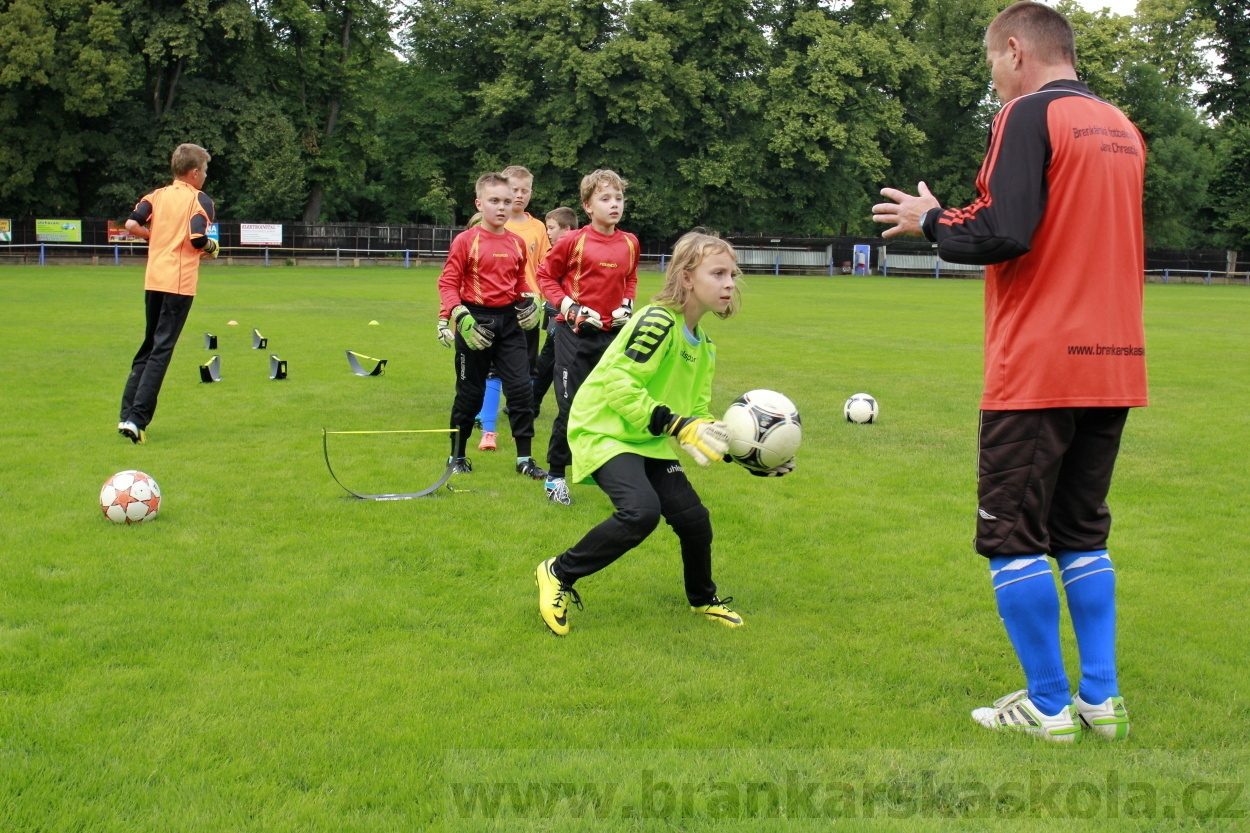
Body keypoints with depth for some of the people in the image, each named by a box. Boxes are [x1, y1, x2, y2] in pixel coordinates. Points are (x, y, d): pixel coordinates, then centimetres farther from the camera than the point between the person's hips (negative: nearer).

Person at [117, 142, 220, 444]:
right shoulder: (200, 200, -3)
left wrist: (159, 237, 14)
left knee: (149, 345, 16)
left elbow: (131, 225, -1)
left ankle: (127, 415, 11)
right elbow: (197, 238, -16)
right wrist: (211, 246, 5)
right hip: (180, 282, -5)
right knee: (161, 350, -4)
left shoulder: (157, 195, 11)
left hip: (153, 280, 6)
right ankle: (136, 419, -10)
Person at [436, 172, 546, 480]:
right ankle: (457, 456, 22)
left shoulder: (517, 243, 7)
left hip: (509, 320, 4)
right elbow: (447, 282, -10)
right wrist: (460, 315, -23)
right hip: (475, 321, -4)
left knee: (521, 387, -2)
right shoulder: (466, 241, -8)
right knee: (470, 391, 5)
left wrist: (527, 301, 3)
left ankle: (524, 459, 6)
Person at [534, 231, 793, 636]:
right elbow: (619, 384, -26)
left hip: (649, 440, 8)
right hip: (604, 430, -8)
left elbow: (696, 413, 14)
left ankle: (703, 599, 30)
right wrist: (677, 425, -29)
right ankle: (558, 574, -8)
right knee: (641, 510, -29)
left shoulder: (703, 345, 10)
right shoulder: (658, 321, -19)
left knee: (692, 516, 0)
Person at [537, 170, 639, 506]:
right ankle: (555, 476, 10)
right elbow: (546, 276, 0)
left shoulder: (629, 243, 4)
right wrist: (571, 307, -11)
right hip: (576, 332, -4)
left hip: (613, 334, 4)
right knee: (571, 407, -3)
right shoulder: (574, 241, -9)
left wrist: (627, 305, 3)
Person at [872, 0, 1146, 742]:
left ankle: (1048, 706, 8)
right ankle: (1101, 699, 16)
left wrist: (931, 220, -2)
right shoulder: (1122, 129, 14)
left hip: (1037, 370, -7)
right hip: (1113, 368, 8)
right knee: (1082, 534, 16)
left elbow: (1003, 233, -19)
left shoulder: (1031, 115, -9)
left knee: (1013, 537, 3)